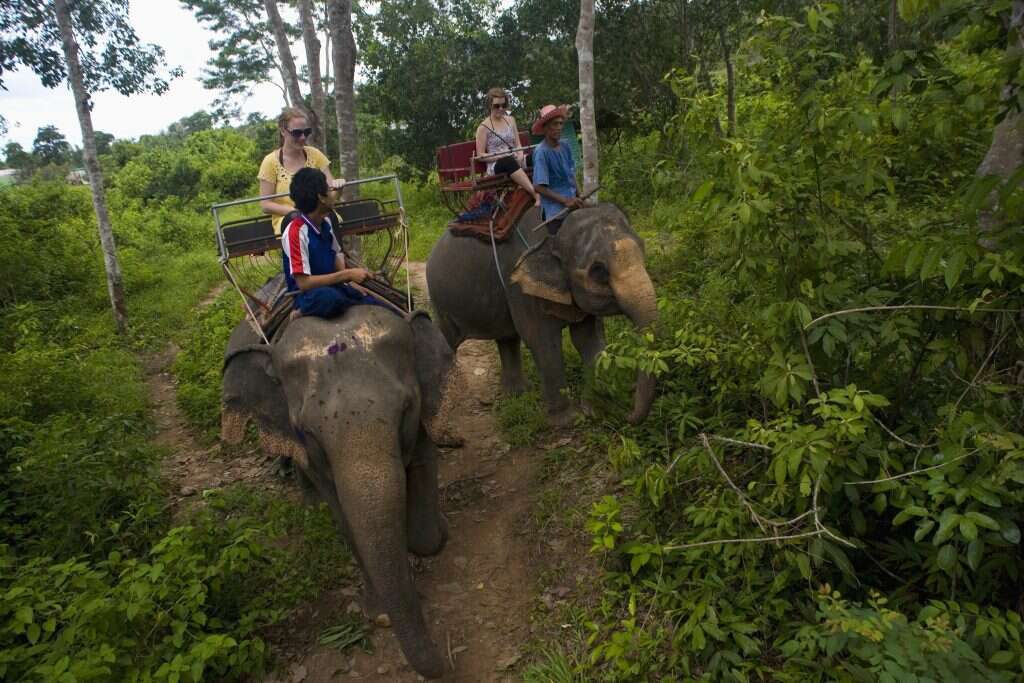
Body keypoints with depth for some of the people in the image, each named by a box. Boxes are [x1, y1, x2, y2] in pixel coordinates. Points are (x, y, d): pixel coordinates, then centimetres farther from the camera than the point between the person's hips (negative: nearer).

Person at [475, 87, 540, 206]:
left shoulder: (510, 120, 17)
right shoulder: (484, 127, 0)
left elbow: (518, 144, 15)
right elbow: (481, 155, -3)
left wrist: (520, 156, -9)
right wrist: (502, 156, -16)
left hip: (514, 161, 5)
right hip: (495, 165, -5)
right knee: (509, 161, -42)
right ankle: (536, 194, -54)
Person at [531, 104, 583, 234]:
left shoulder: (565, 147, 6)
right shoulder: (541, 152, -13)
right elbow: (539, 186, -15)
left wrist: (579, 199, 7)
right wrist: (565, 201, -19)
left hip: (572, 207, 6)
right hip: (555, 211, -6)